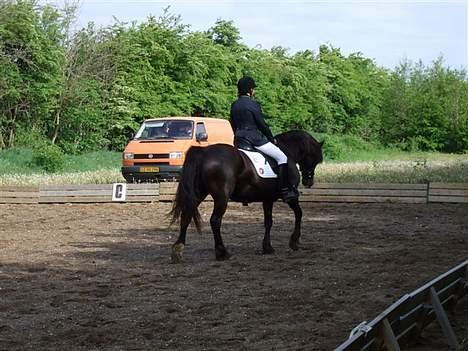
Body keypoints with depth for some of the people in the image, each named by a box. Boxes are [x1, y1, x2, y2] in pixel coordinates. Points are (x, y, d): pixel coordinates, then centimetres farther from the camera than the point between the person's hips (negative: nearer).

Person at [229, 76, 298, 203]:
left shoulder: (234, 105, 9)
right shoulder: (253, 105, -13)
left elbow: (233, 125, 15)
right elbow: (262, 124, -10)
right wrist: (272, 139, 4)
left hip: (239, 140, 8)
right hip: (255, 139, -8)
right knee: (282, 157, -1)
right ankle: (285, 191, -8)